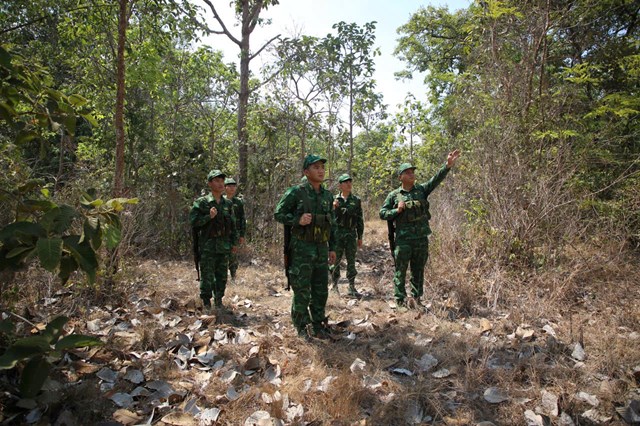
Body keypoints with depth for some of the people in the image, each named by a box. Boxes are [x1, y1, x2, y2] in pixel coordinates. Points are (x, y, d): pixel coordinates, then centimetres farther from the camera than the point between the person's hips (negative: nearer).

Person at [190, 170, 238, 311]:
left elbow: (232, 225, 14)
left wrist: (234, 242, 13)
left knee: (222, 276, 10)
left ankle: (219, 300, 25)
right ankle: (206, 303, 15)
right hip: (208, 245, -4)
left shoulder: (228, 204, 8)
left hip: (224, 246, 4)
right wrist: (209, 217, -21)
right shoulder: (201, 202, -5)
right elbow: (193, 220, -10)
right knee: (207, 276, 1)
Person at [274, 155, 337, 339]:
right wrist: (297, 220, -20)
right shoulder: (296, 192, -8)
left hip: (322, 248, 6)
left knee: (321, 289, 12)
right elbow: (278, 213, -4)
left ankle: (318, 324, 27)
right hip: (302, 248, -5)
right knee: (301, 290, 1)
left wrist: (332, 248, 13)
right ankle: (301, 326, 18)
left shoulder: (328, 196, 9)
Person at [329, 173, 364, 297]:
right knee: (336, 260, 4)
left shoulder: (356, 200, 8)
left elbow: (360, 220, 9)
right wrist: (333, 208, -19)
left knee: (351, 261, 3)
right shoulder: (334, 199, 4)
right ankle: (334, 285, 17)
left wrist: (360, 237, 7)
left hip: (351, 234, 2)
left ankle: (352, 288, 10)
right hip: (337, 233, -1)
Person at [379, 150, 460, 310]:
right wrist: (397, 210, -12)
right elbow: (382, 213, 5)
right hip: (403, 239, -2)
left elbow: (436, 179, -7)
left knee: (418, 270, 12)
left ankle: (416, 298, 24)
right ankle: (400, 299, 15)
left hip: (422, 238, 3)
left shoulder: (422, 189, 7)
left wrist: (448, 165, -21)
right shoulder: (394, 195, 2)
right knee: (401, 269, 3)